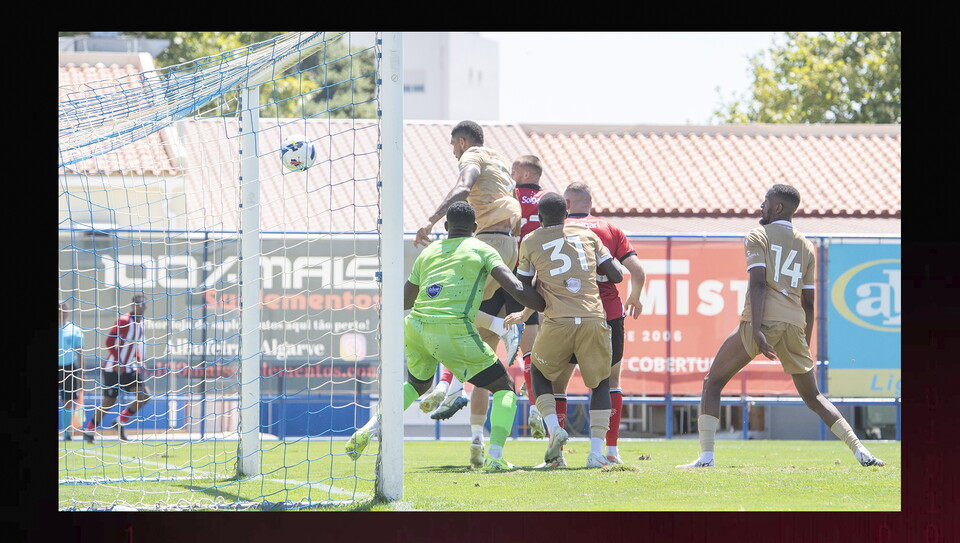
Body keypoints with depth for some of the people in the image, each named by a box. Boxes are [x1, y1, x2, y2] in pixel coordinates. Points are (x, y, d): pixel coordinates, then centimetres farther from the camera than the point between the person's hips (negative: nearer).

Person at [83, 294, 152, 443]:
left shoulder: (140, 323, 9)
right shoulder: (123, 321, -15)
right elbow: (109, 341, -21)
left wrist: (139, 362, 8)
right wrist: (117, 362, -27)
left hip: (129, 369, 7)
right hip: (112, 369, -7)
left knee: (145, 395, -9)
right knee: (109, 402, -2)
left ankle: (121, 422, 6)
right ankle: (89, 430, 18)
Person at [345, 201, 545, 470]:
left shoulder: (428, 253, 21)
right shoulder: (482, 250, 8)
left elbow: (404, 301, 29)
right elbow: (517, 289, -5)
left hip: (415, 327, 5)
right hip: (454, 331, -5)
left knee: (416, 385, 34)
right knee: (505, 388, 8)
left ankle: (370, 428, 17)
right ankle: (494, 456, -10)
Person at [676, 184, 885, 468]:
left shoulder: (758, 237, 4)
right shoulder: (806, 247, 18)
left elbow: (758, 284, -10)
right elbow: (808, 301, 17)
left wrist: (756, 329, -19)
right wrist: (805, 345, 24)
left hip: (761, 320, -5)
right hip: (794, 325, 5)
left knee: (712, 383, 7)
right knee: (813, 396, 14)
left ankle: (706, 456, -4)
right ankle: (860, 451, 2)